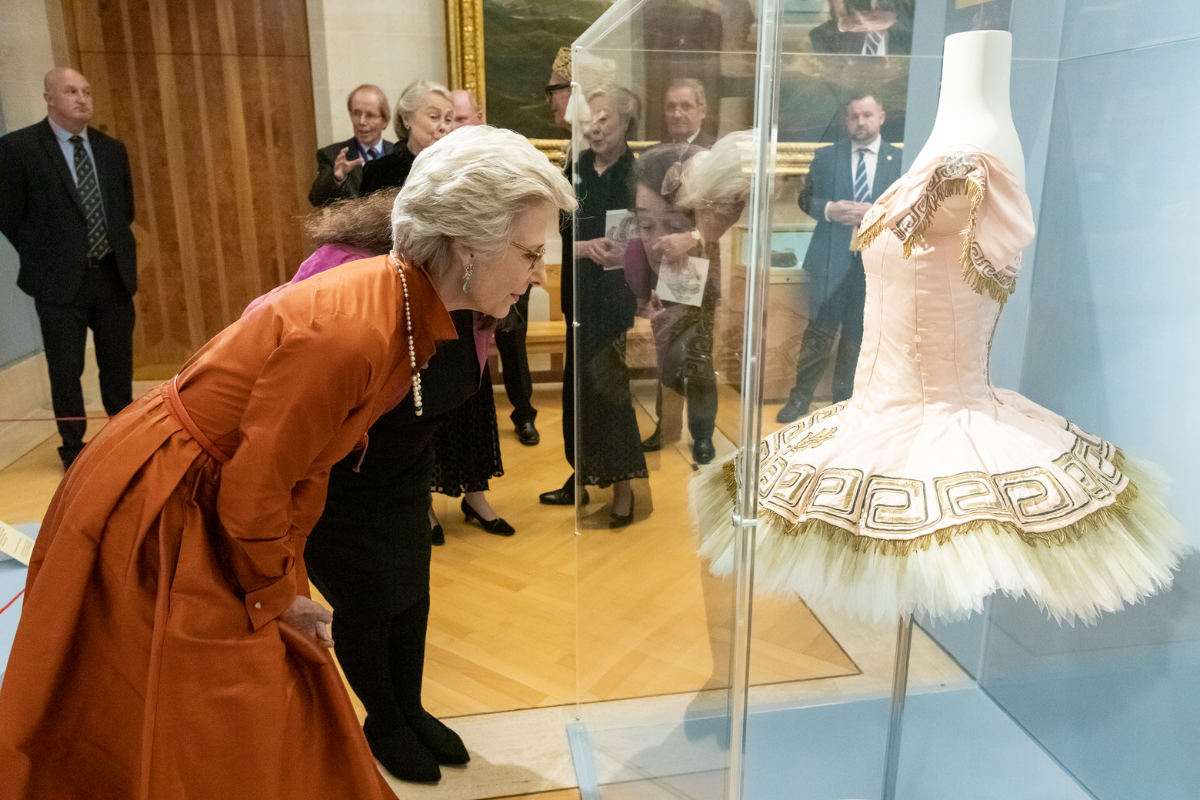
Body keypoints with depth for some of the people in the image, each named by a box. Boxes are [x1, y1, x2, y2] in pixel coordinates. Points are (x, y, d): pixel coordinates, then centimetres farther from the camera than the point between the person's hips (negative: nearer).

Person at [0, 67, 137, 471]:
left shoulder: (112, 149, 7)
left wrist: (118, 251, 11)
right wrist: (46, 259, 0)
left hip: (114, 274, 4)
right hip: (60, 281, -4)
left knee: (119, 364, 13)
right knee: (66, 370, 5)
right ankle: (73, 447, 21)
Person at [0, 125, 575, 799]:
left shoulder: (413, 305, -6)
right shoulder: (346, 332, -34)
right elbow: (251, 494, -25)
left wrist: (290, 580, 6)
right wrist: (277, 596, -7)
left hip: (213, 506, 7)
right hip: (155, 513, -7)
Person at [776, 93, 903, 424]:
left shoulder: (900, 160, 4)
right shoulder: (825, 157, 5)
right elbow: (806, 198, 7)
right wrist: (829, 210, -13)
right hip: (831, 260, -1)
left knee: (857, 336, 11)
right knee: (819, 332, 0)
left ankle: (843, 402, 26)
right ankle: (800, 397, 13)